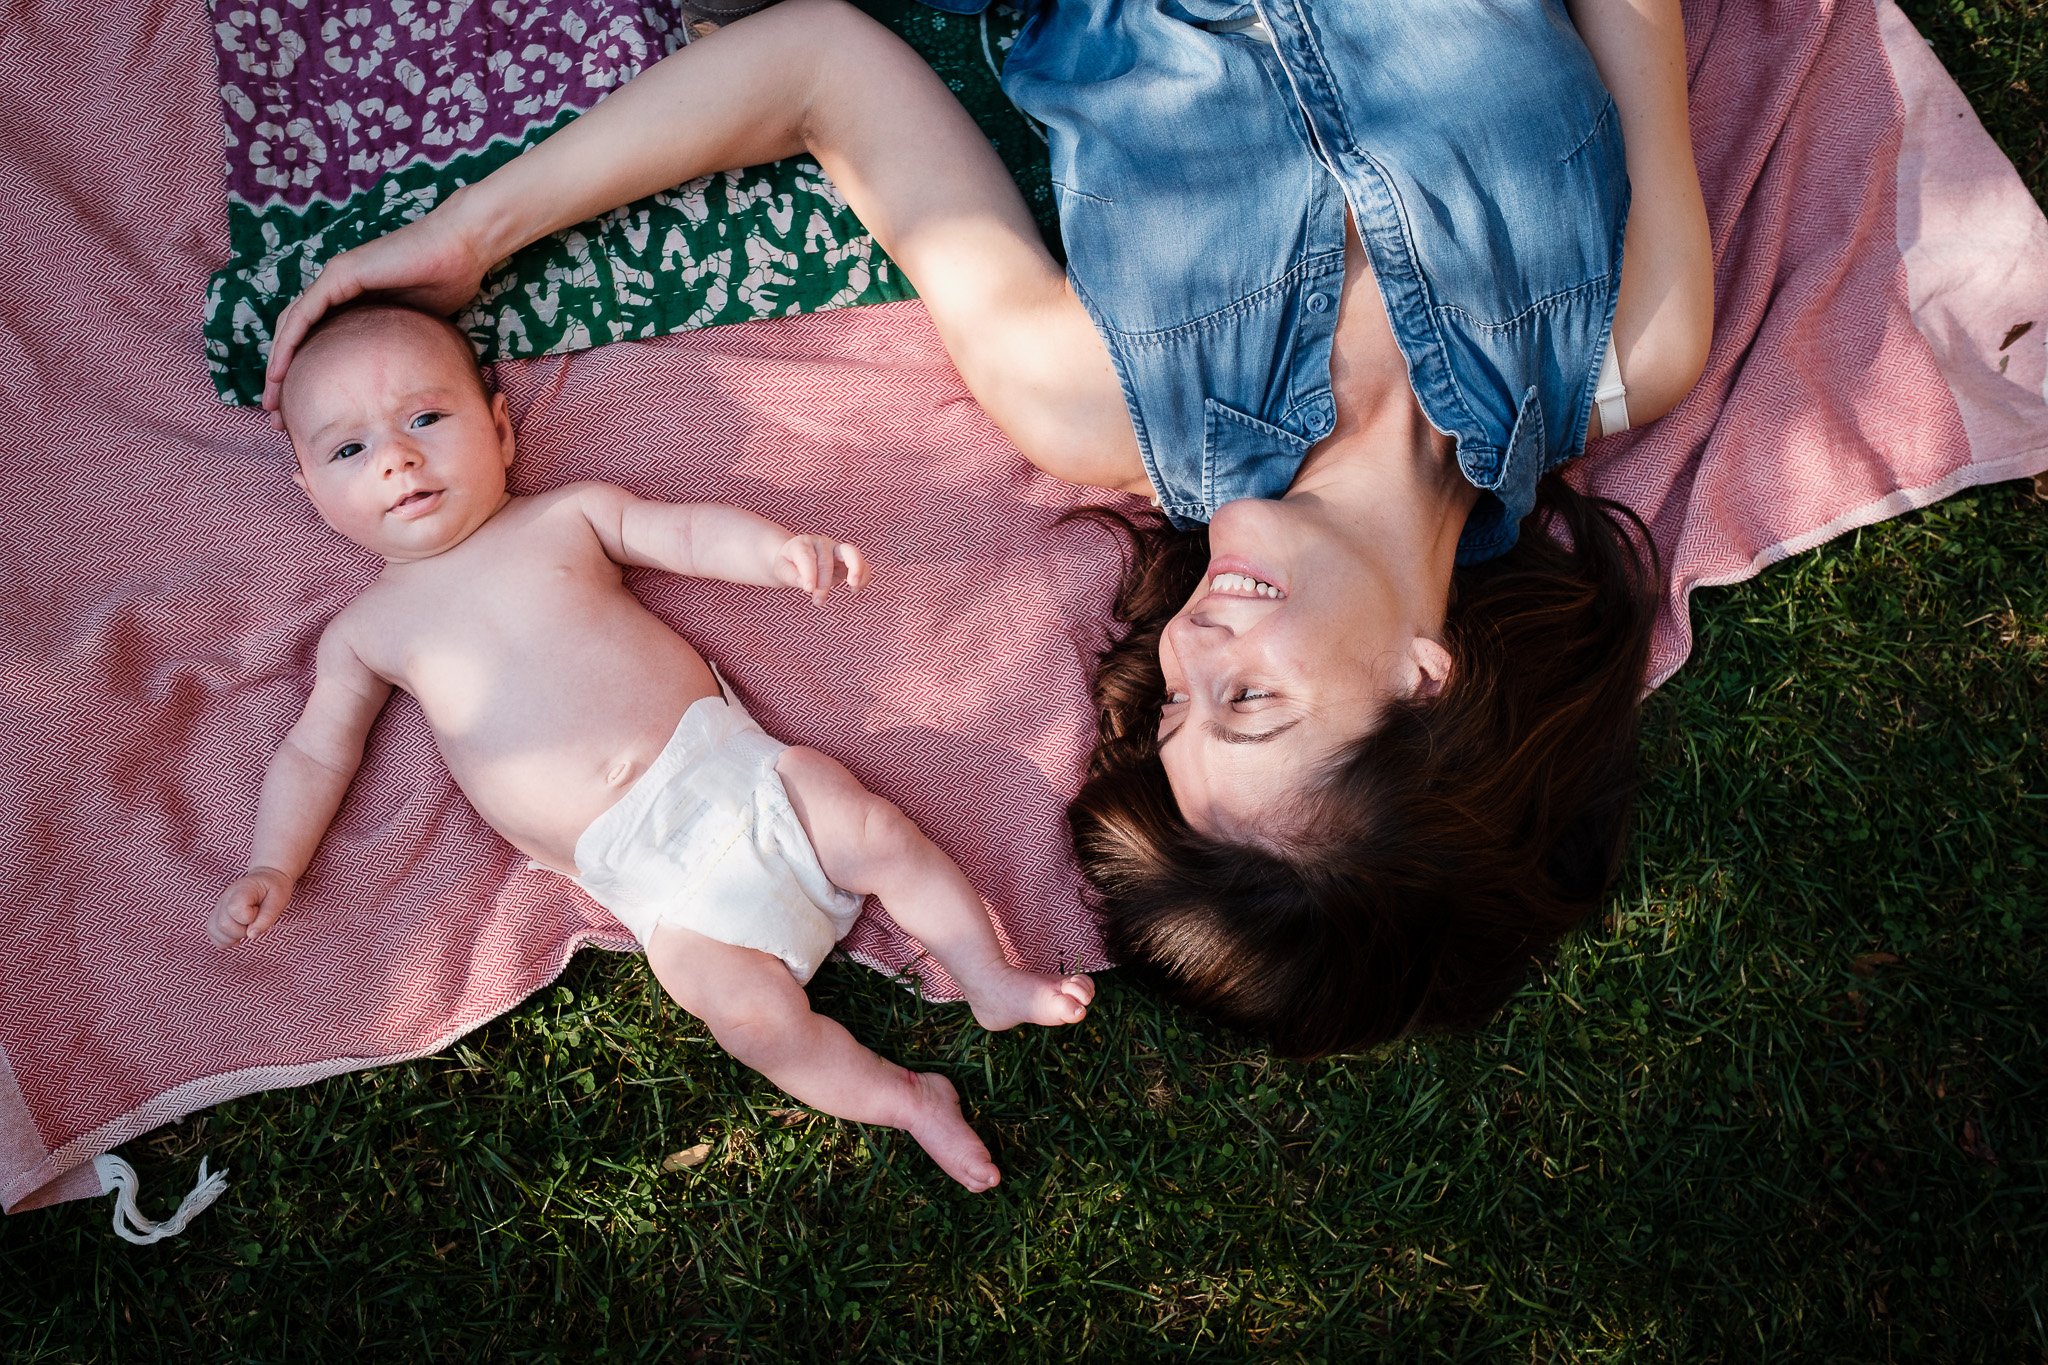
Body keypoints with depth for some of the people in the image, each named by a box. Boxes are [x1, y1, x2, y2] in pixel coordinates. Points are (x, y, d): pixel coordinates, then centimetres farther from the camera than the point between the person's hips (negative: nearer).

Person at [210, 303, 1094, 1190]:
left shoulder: (567, 516, 7)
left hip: (730, 759, 1)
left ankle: (991, 981, 11)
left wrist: (782, 549, -14)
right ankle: (907, 1099, 3)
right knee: (753, 1014, -15)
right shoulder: (364, 634, 9)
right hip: (649, 875, -1)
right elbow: (316, 752, 15)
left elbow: (690, 534, 5)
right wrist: (272, 868, 3)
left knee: (878, 832, -10)